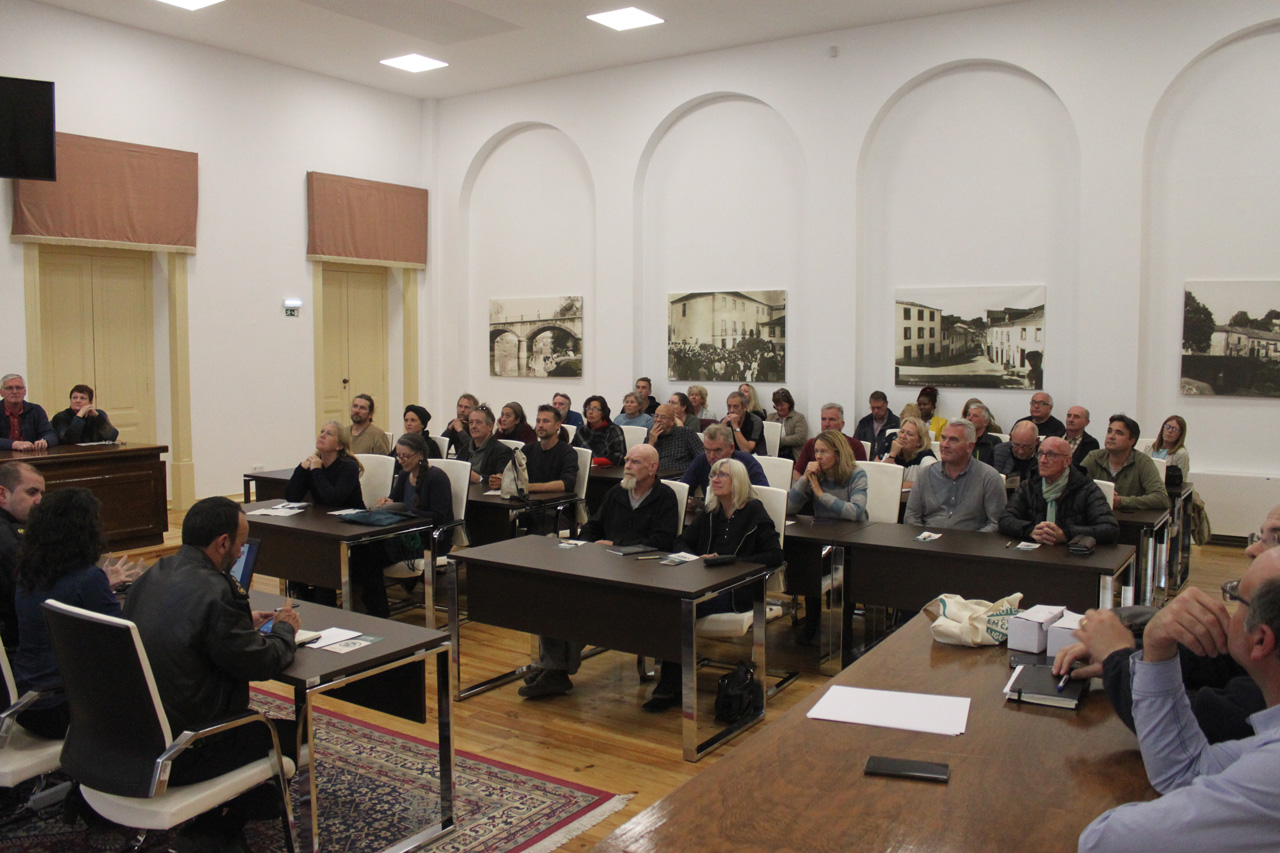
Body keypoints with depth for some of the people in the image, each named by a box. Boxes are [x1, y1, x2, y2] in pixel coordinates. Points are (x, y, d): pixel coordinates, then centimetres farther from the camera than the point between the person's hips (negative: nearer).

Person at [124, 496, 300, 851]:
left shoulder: (152, 576, 2)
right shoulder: (215, 592, -24)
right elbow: (262, 663, -16)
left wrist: (246, 623, 14)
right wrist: (284, 628, 4)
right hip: (178, 754, -9)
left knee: (251, 720, 28)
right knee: (290, 735, 10)